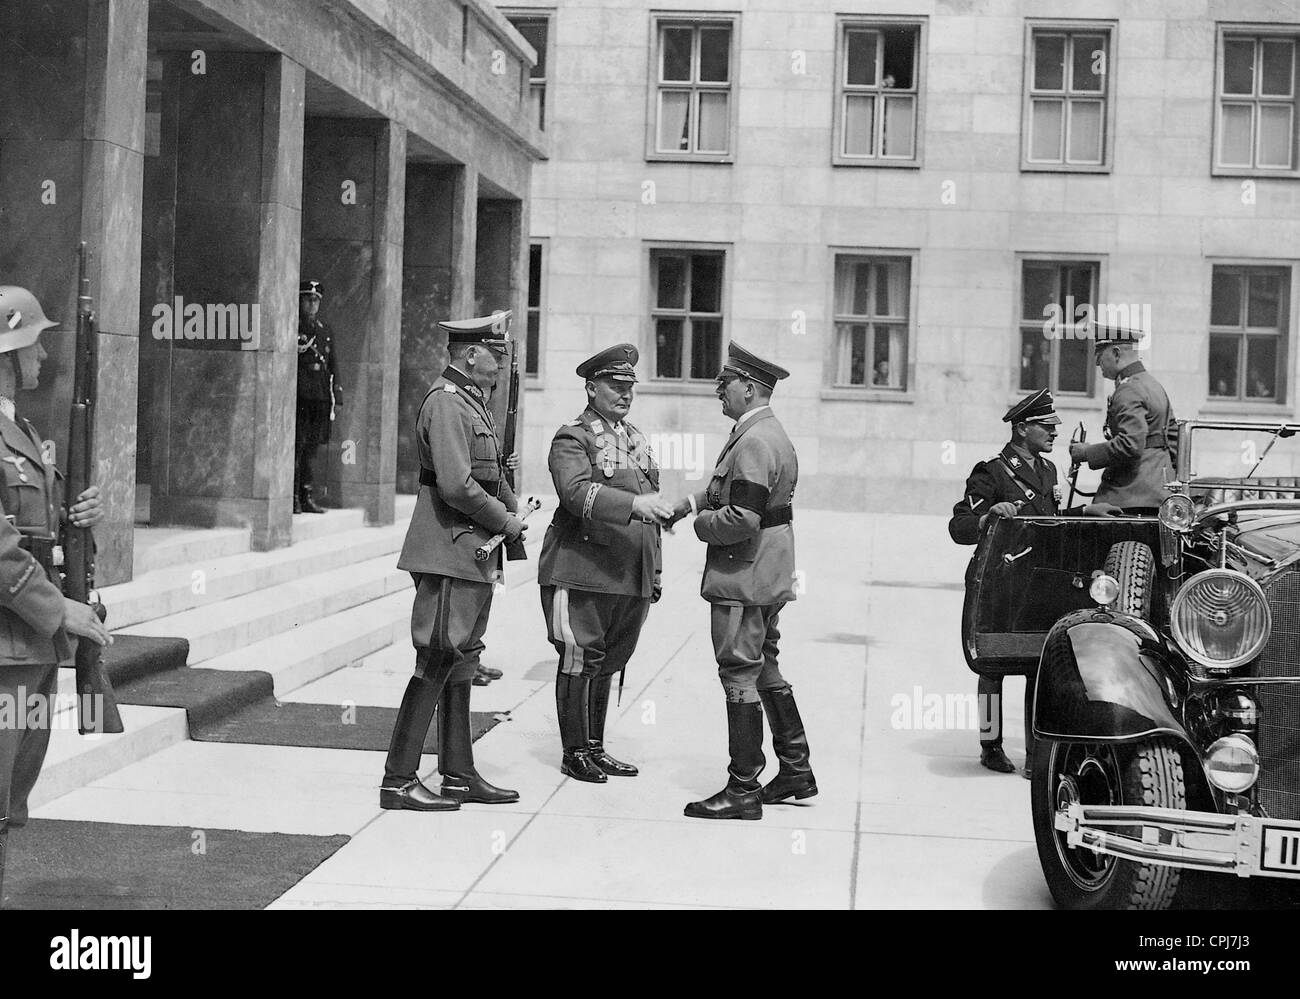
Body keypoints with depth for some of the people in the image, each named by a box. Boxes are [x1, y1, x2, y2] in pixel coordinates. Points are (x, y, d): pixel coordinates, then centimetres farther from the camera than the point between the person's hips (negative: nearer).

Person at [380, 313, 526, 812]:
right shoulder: (446, 403, -15)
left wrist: (513, 509, 8)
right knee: (437, 662, -7)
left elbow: (491, 471, 25)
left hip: (474, 554, 10)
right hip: (450, 550, -10)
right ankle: (398, 781, -2)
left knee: (461, 661, 13)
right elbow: (456, 485, -24)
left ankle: (459, 775, 21)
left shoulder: (473, 402, 17)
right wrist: (504, 522, -13)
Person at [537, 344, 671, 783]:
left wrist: (654, 572, 19)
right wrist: (634, 503, -36)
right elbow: (578, 493, -24)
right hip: (582, 572, -7)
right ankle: (575, 753, 7)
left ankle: (595, 748, 21)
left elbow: (650, 506, 22)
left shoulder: (636, 439, 18)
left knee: (607, 663, 12)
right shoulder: (572, 438, -6)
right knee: (581, 660, -3)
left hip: (631, 578, 7)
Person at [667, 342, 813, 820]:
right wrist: (690, 503, 7)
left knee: (739, 674, -3)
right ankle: (796, 769, 27)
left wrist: (701, 522, -9)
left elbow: (742, 519, -26)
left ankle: (743, 789, 3)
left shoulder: (754, 442, -20)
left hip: (744, 578, -10)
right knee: (765, 669, 19)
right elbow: (727, 487, 21)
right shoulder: (770, 433, 13)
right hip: (769, 577, 10)